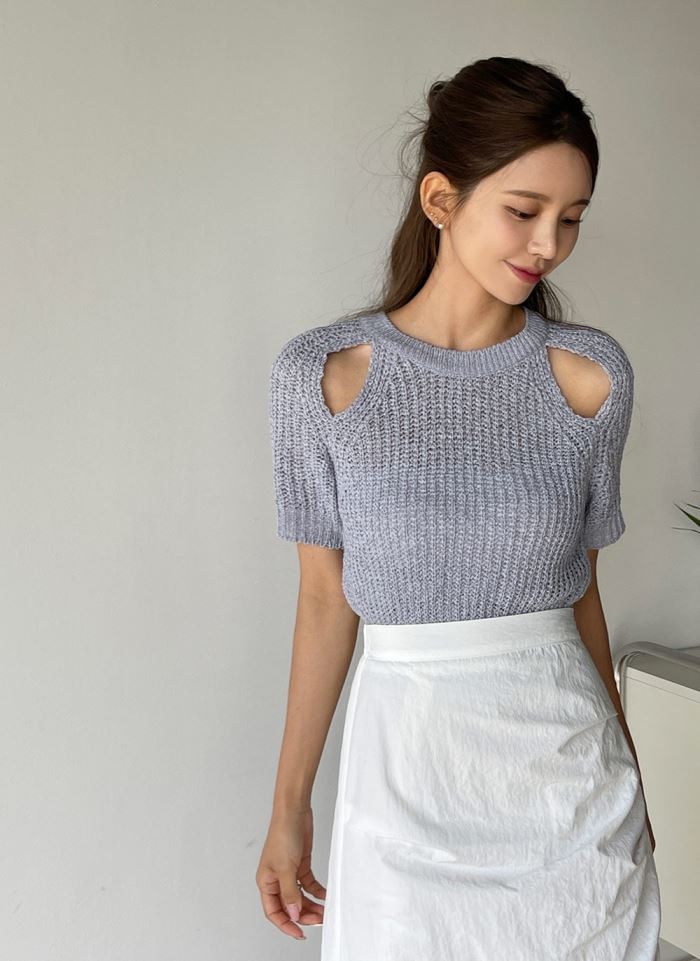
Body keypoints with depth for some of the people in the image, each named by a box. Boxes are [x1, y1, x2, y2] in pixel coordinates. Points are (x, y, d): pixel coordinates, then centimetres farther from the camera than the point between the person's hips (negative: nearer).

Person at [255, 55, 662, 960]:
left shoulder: (592, 373, -2)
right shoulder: (323, 373, -6)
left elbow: (580, 586, 7)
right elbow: (325, 598, -1)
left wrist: (625, 771, 14)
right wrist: (289, 807, 1)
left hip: (566, 757, 2)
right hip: (408, 758, -1)